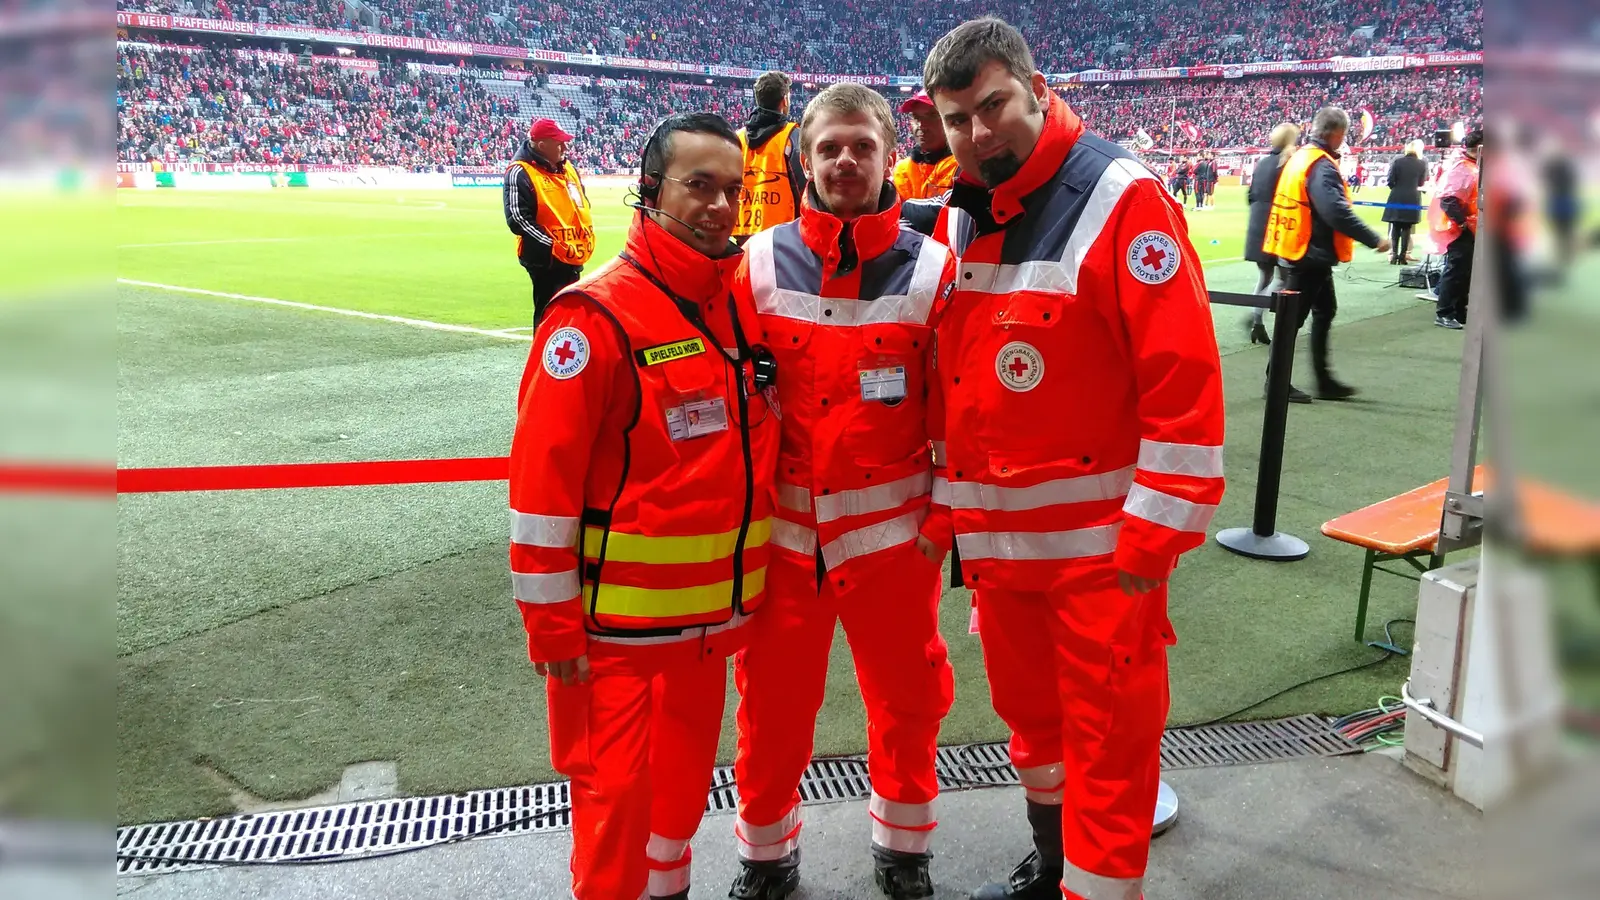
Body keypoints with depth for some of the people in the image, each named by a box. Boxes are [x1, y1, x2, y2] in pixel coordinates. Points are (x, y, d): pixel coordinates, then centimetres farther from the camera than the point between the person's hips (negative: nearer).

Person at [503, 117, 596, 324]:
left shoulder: (567, 168, 13)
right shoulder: (520, 173, -12)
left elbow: (582, 204, 24)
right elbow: (518, 219, -19)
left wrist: (586, 238, 9)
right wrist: (552, 247, -22)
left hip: (573, 258, 8)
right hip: (546, 259, -8)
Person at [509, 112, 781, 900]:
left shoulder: (742, 306, 5)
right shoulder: (596, 315, -17)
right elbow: (543, 476, -18)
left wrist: (744, 589, 15)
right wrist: (552, 622, -15)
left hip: (712, 612, 7)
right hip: (618, 621, -7)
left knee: (686, 777, 20)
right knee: (616, 791, 5)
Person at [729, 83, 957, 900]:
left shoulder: (930, 268, -3)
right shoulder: (759, 263, -2)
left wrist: (944, 520, -1)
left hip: (892, 530, 0)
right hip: (781, 531, 1)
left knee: (905, 703, 14)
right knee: (772, 708, 12)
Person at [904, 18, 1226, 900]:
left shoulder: (1122, 199, -13)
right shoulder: (954, 219, 7)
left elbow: (1184, 377, -17)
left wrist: (1155, 534, -18)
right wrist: (947, 505, 13)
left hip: (1100, 539, -7)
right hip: (994, 535, 7)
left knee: (1109, 738, 5)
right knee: (1031, 715, 22)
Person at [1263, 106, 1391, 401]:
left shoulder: (1301, 156, 10)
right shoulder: (1321, 165, -20)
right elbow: (1336, 211, -29)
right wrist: (1374, 239, -25)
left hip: (1301, 251, 10)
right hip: (1311, 253, -10)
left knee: (1325, 310, 17)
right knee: (1294, 316, -1)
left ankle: (1324, 380, 23)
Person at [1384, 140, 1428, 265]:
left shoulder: (1397, 160, -3)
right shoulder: (1422, 164, 0)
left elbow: (1390, 181, -6)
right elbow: (1421, 183, 6)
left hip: (1396, 198, 0)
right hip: (1413, 200, 0)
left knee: (1395, 227, 5)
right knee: (1407, 228, 5)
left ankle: (1394, 255, -1)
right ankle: (1403, 255, 2)